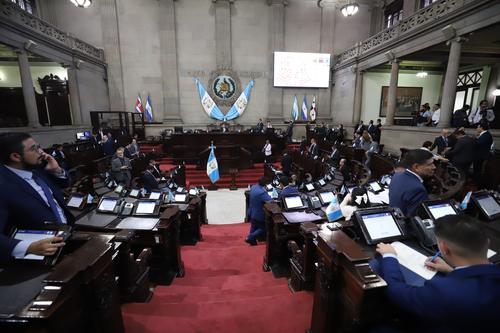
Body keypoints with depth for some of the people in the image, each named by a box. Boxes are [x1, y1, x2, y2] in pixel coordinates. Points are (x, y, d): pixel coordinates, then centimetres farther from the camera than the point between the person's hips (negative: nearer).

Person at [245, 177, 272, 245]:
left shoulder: (253, 186, -7)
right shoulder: (262, 192, -34)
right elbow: (270, 201, -33)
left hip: (252, 212, 8)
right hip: (259, 215, -8)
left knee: (253, 227, 27)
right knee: (263, 229, 14)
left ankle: (252, 240, 38)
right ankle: (250, 238, 9)